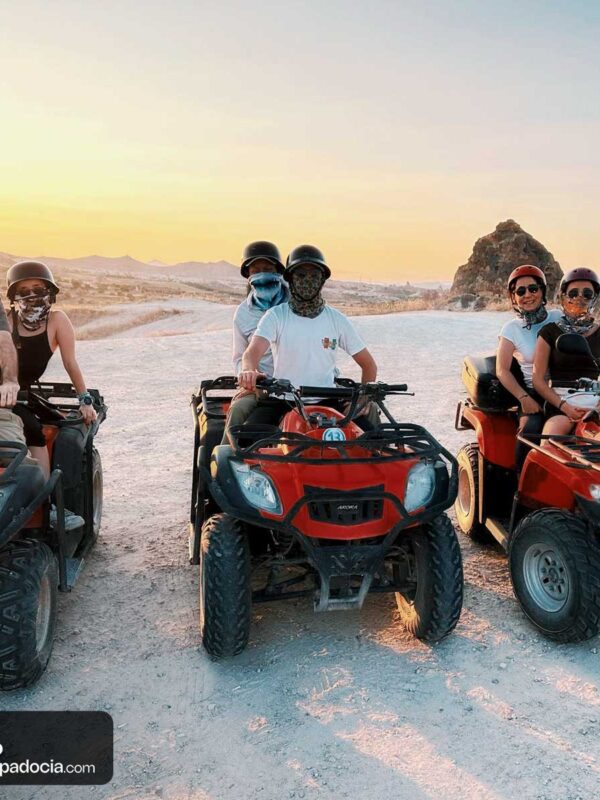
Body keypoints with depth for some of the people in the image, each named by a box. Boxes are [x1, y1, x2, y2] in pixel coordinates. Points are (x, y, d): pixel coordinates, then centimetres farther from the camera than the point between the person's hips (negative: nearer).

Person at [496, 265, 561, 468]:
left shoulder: (558, 318, 12)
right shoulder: (511, 328, 5)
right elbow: (502, 371, 0)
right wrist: (524, 398, -14)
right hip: (533, 394, -2)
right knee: (531, 429, -31)